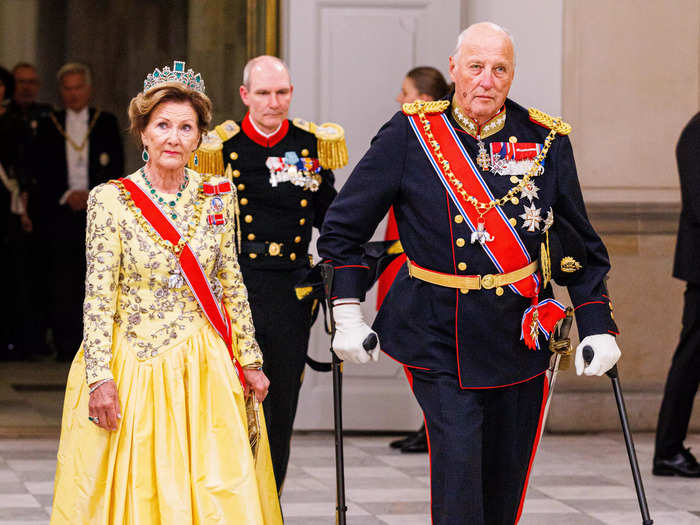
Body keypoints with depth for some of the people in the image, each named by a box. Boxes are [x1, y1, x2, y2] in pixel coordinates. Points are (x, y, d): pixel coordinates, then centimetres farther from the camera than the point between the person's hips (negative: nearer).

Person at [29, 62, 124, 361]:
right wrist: (66, 195, -7)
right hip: (59, 212, 0)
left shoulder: (106, 123, 11)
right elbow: (40, 170, 6)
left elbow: (115, 168, 5)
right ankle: (66, 344, -3)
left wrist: (92, 194, -9)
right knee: (61, 283, -5)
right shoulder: (48, 126, 11)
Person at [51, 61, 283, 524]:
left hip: (204, 367, 3)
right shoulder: (111, 200, -7)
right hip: (134, 362, -3)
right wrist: (100, 377, -13)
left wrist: (250, 359, 8)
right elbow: (98, 297, -8)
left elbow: (232, 285, 10)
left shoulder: (217, 197, 4)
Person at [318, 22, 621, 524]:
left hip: (520, 335, 3)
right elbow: (342, 228, 2)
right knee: (458, 456, -16)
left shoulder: (545, 141, 2)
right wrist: (348, 317, -4)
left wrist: (598, 326, 2)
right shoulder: (410, 135, -5)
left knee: (505, 471, 9)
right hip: (438, 337, -3)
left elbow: (584, 247, 10)